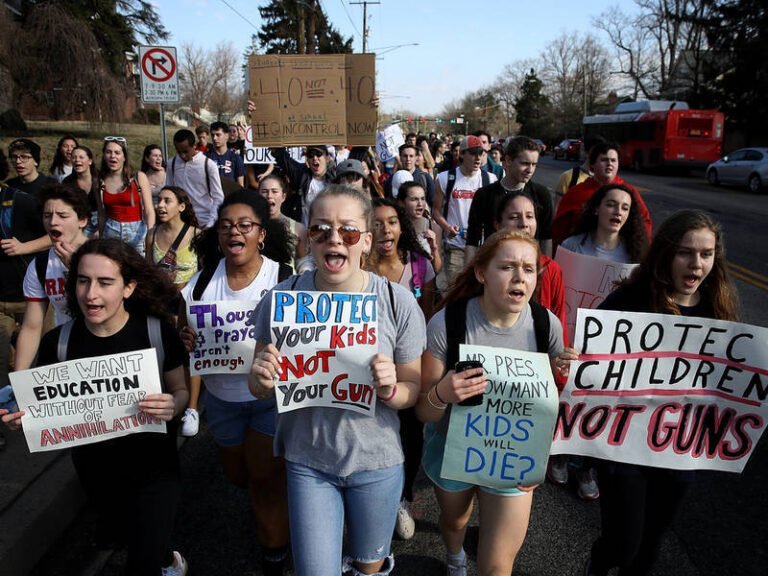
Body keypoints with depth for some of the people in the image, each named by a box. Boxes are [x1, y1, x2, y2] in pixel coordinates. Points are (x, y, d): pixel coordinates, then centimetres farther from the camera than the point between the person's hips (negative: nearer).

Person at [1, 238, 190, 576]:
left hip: (152, 461, -3)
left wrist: (173, 407, -29)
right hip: (94, 468, 4)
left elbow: (181, 390, -8)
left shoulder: (157, 331, -19)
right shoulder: (57, 343, -13)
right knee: (120, 534, 28)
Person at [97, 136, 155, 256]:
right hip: (111, 232, 2)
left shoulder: (139, 178, -3)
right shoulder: (101, 181, 6)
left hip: (136, 231, -2)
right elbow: (102, 215, 12)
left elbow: (149, 212, -7)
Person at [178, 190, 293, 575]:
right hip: (221, 397, 5)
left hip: (272, 396, -5)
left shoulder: (284, 278, -15)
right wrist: (185, 341, -17)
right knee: (237, 475, 23)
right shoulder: (202, 281, -4)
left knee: (267, 479, 3)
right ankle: (279, 492, 56)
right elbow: (182, 333, 5)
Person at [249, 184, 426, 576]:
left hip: (376, 459, 1)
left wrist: (390, 390, -26)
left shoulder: (397, 302, -14)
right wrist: (262, 378, -24)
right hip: (307, 460, 0)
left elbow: (413, 392, -5)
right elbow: (259, 390, -1)